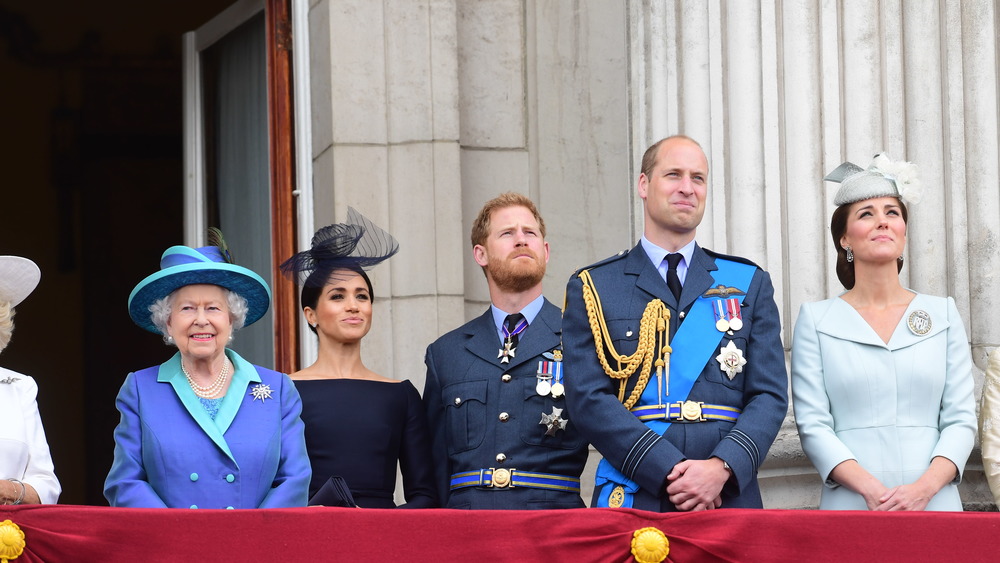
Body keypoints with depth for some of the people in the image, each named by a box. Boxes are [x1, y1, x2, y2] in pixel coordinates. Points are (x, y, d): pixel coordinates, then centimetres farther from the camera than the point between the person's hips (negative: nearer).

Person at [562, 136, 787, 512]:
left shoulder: (750, 284, 14)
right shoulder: (591, 289, 8)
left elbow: (770, 395, 6)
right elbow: (589, 398, -3)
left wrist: (722, 467, -12)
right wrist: (670, 472, -14)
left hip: (730, 500, 2)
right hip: (633, 502, -1)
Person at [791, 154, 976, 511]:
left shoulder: (943, 314, 10)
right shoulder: (816, 320, 5)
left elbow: (961, 419, 5)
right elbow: (812, 424, -2)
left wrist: (924, 488, -12)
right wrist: (871, 489, -16)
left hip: (935, 504, 2)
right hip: (850, 505, -1)